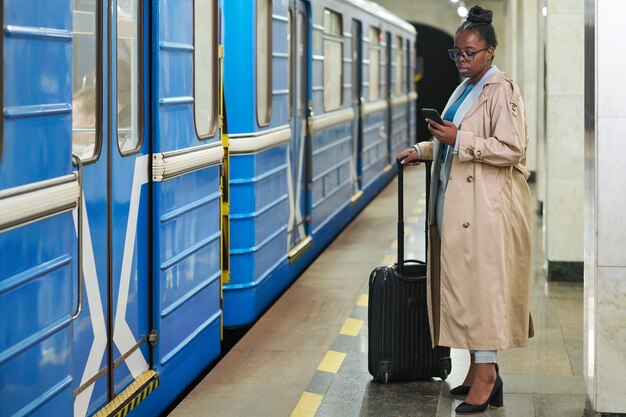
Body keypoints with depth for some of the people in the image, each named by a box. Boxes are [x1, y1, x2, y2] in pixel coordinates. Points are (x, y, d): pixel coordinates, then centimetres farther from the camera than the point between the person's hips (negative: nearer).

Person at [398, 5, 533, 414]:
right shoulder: (465, 89, 18)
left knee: (482, 281, -8)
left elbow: (511, 149, -19)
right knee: (463, 281, 9)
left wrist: (459, 140, -21)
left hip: (487, 207, -9)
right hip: (458, 203, 9)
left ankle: (486, 373, -5)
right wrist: (424, 150, 15)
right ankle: (480, 369, 15)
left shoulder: (502, 90, -11)